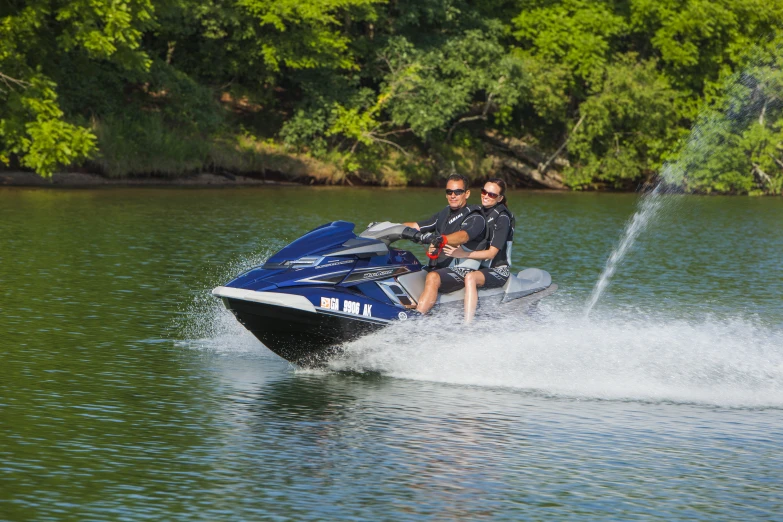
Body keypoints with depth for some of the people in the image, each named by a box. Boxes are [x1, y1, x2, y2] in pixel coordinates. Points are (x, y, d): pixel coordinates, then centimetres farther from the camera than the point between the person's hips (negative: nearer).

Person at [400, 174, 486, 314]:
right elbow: (417, 226, 23)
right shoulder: (444, 215, 19)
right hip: (436, 268, 9)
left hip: (461, 270, -9)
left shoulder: (475, 218, -6)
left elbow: (463, 236, -27)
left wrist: (441, 239, -46)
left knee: (433, 278, -37)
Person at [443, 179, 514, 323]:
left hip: (498, 269, -8)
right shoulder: (478, 212, 11)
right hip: (479, 266, 8)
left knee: (470, 278, -39)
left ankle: (467, 326, -47)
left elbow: (492, 253, -17)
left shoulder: (502, 217, -11)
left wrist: (463, 254, -28)